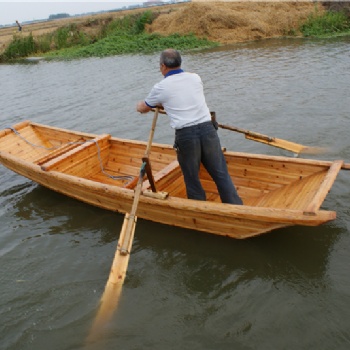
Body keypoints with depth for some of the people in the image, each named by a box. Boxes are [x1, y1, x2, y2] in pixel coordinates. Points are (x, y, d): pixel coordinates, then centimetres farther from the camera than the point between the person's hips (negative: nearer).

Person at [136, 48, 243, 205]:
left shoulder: (161, 87, 4)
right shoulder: (195, 78, 13)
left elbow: (142, 108, 20)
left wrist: (140, 105, 44)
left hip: (185, 135, -3)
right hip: (207, 129, 3)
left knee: (192, 180, 13)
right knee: (221, 175, 9)